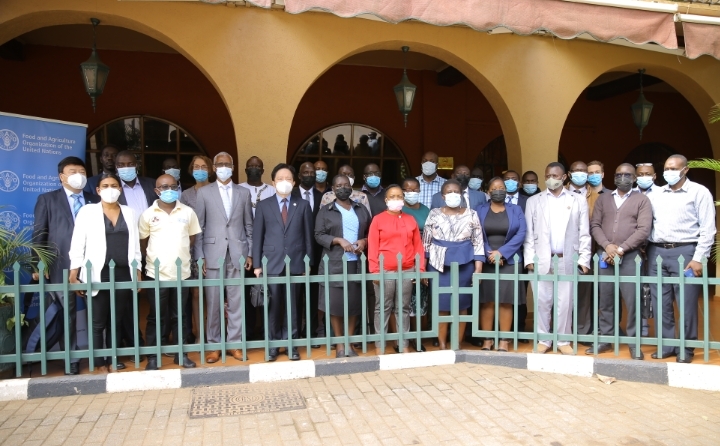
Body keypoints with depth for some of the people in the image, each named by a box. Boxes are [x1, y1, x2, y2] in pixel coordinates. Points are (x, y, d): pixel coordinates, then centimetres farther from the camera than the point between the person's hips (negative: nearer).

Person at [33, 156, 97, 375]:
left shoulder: (94, 200, 13)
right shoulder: (47, 199, 8)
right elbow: (39, 233, 3)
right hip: (62, 265, -2)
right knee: (69, 314, 5)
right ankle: (72, 358, 16)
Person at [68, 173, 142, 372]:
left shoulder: (129, 212, 10)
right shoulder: (87, 211, 2)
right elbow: (77, 244, -2)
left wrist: (138, 271, 7)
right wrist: (74, 273, -8)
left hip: (123, 274, 3)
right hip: (98, 274, -2)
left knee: (117, 320, 10)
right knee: (98, 321, 4)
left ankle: (113, 358, 21)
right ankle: (99, 361, 15)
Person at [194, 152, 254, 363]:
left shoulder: (244, 192, 9)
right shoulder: (204, 192, 5)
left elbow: (249, 225, 10)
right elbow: (199, 227, 2)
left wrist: (250, 253, 4)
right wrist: (200, 256, -4)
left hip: (237, 254, 1)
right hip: (213, 254, -1)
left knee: (236, 301, 5)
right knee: (213, 302, 4)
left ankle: (235, 343, 16)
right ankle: (214, 345, 15)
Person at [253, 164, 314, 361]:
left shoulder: (303, 205, 8)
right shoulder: (263, 206, 7)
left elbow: (308, 237, 7)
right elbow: (257, 237, 4)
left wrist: (308, 264, 3)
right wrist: (257, 264, -1)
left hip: (295, 264, 0)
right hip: (271, 264, 0)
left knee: (292, 307, 6)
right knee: (273, 307, 4)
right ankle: (272, 345, 16)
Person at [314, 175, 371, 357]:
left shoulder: (362, 209, 13)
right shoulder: (325, 210, 4)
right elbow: (319, 235, -2)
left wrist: (364, 241, -8)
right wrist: (339, 241, -15)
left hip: (356, 264, 2)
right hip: (334, 264, -2)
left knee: (354, 303, 4)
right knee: (335, 303, 0)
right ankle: (339, 344, 13)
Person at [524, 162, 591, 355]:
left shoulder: (578, 200, 8)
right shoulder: (533, 201, 8)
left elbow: (584, 233, 5)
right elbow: (529, 233, 4)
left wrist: (584, 259, -1)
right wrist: (529, 258, -4)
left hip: (568, 260, 0)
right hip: (542, 259, 0)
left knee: (565, 302, 5)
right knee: (542, 301, 3)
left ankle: (563, 340, 18)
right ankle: (543, 339, 16)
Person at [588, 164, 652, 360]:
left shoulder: (642, 200, 4)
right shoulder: (603, 199, 13)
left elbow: (644, 229, -6)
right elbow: (594, 225, 5)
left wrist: (621, 249, -12)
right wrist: (607, 245, -10)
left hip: (630, 256, -3)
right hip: (604, 255, 3)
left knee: (632, 300, -3)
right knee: (605, 300, 7)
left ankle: (634, 342, 8)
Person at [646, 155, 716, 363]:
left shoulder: (699, 192, 1)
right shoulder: (655, 195, 13)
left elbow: (707, 228, -4)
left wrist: (699, 258, -10)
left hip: (684, 252, -4)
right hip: (657, 252, 4)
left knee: (686, 303, 0)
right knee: (661, 303, 8)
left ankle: (686, 348, 13)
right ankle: (666, 344, 20)